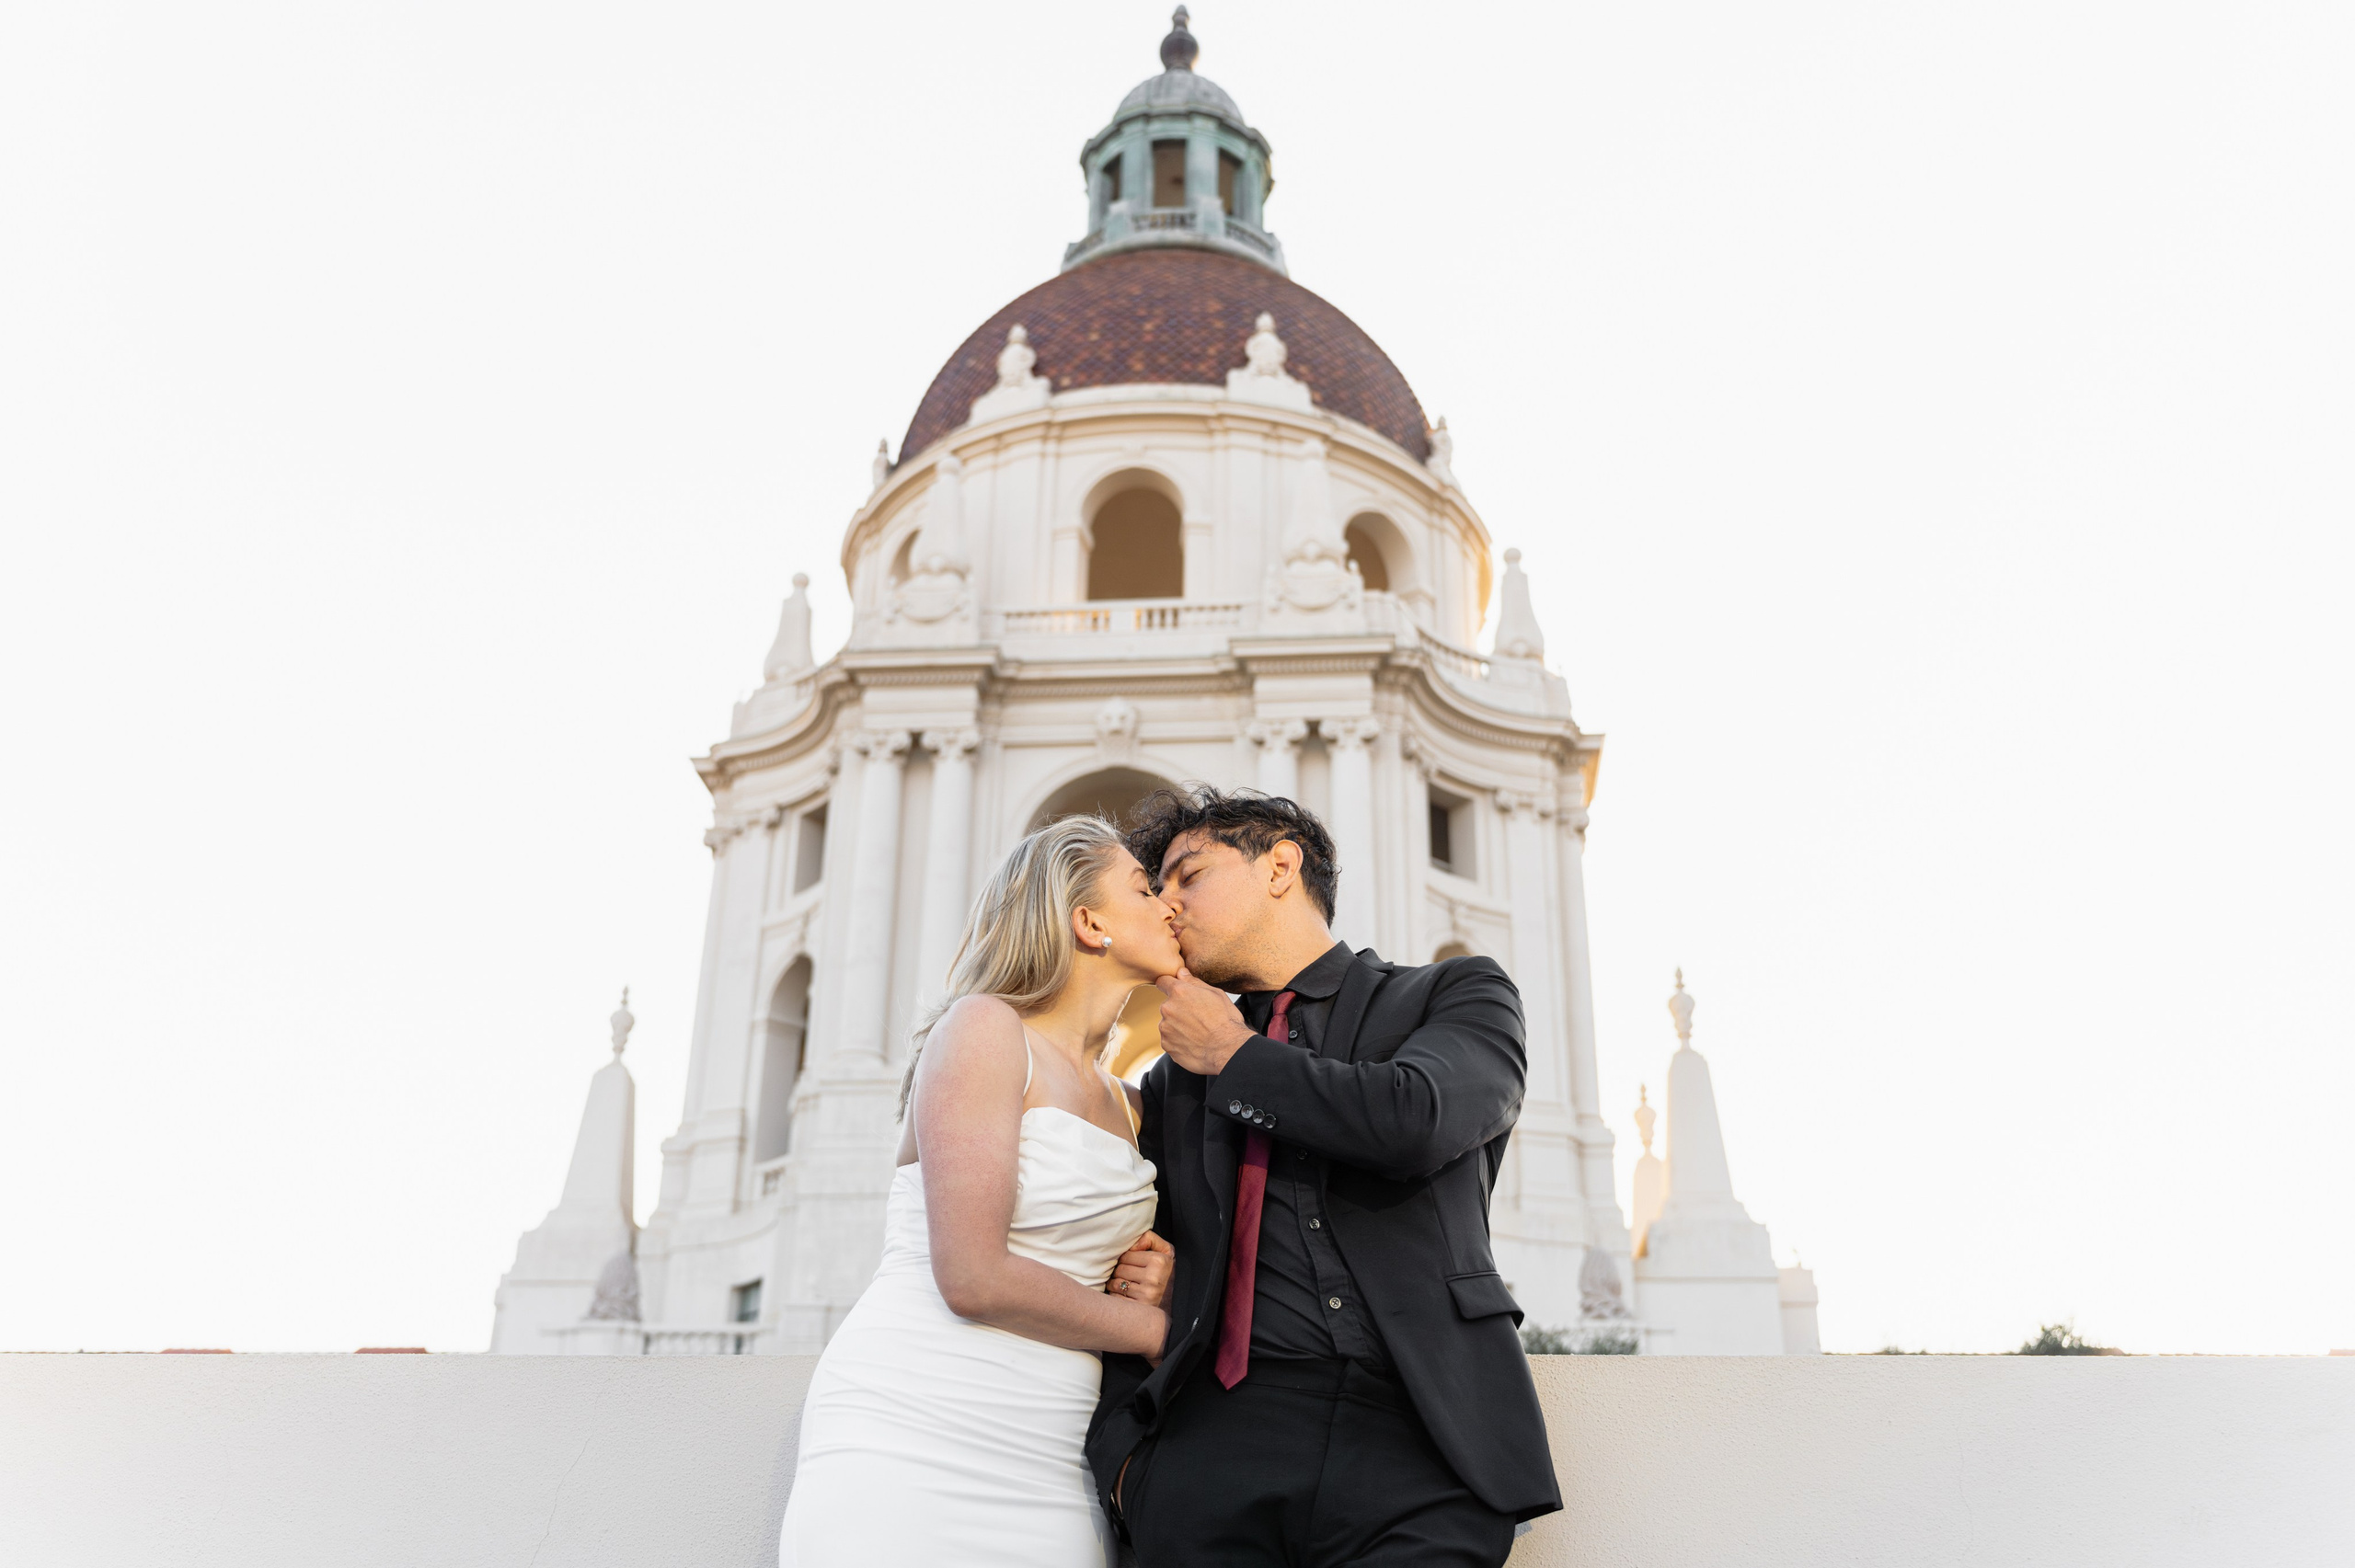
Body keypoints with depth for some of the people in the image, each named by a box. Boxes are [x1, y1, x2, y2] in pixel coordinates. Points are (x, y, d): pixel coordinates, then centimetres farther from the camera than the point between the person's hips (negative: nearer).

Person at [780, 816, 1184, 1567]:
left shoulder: (1126, 1104, 17)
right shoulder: (984, 1027, -5)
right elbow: (973, 1277, -14)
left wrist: (1146, 1284, 2)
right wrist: (1154, 1328, -2)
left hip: (1048, 1475, 7)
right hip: (911, 1446, -6)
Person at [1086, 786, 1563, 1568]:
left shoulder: (1456, 994, 11)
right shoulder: (1173, 1081, 21)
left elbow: (1415, 1122, -10)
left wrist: (1232, 1057, 4)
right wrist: (1122, 1447, 0)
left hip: (1414, 1445, -2)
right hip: (1217, 1441, 3)